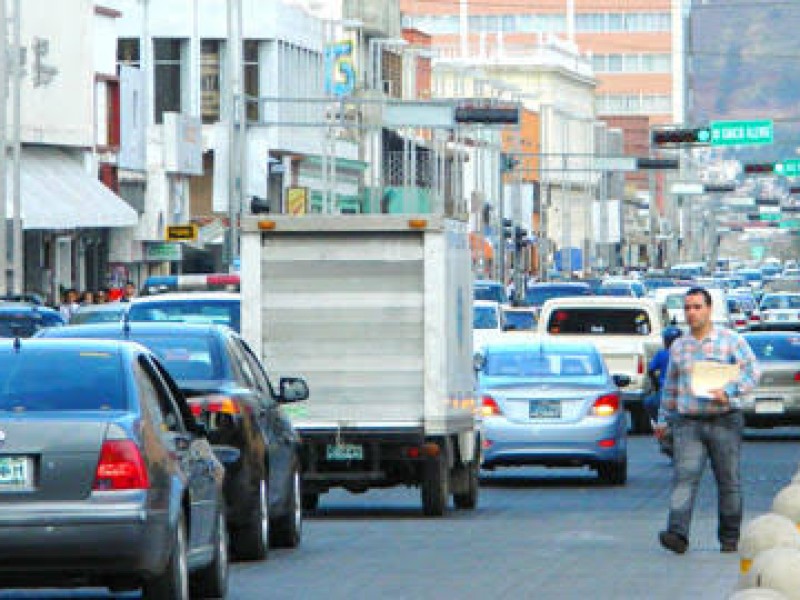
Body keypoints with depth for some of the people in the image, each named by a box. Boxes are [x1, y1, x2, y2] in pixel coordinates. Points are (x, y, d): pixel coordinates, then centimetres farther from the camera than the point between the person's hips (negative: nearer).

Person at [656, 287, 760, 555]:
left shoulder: (731, 340, 2)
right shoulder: (678, 346, 14)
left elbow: (752, 371, -5)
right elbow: (670, 386, 24)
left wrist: (729, 392, -19)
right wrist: (663, 419, 24)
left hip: (724, 421, -2)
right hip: (688, 424, 2)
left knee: (728, 480, 3)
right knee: (684, 477, -14)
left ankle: (729, 538, 14)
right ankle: (677, 535, -25)